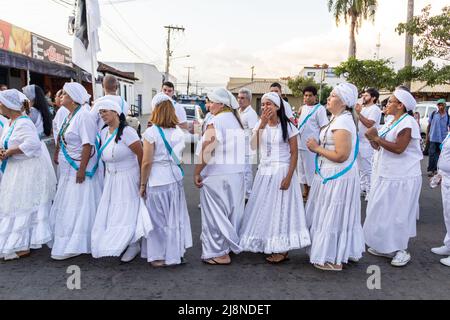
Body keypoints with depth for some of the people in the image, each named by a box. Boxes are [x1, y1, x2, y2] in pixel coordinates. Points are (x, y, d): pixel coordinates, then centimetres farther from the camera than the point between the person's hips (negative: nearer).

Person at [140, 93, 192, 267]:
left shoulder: (151, 132, -11)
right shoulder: (179, 132, 4)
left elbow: (147, 162, -11)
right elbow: (179, 156, 10)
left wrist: (143, 184, -3)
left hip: (156, 180, -5)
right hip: (175, 177, 5)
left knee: (158, 218, 8)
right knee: (175, 217, 15)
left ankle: (159, 256, 20)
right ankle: (176, 252, 27)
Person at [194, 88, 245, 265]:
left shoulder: (216, 122, -16)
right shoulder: (236, 120, 9)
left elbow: (206, 151, -20)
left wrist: (197, 173, -11)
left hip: (217, 176, -8)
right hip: (237, 173, 8)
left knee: (215, 213, 4)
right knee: (231, 211, 17)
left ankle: (219, 253, 12)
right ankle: (231, 245, 30)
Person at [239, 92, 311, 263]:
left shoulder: (288, 126, -8)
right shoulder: (259, 125, 5)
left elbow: (294, 153, -9)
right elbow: (253, 146, -11)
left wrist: (289, 177, -16)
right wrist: (262, 125, -18)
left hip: (281, 171, -4)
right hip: (264, 171, 5)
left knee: (280, 208, 2)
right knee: (265, 208, 10)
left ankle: (282, 249, 15)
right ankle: (268, 244, 26)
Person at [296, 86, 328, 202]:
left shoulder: (319, 109, -10)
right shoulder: (303, 107, 13)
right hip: (300, 143, 8)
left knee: (311, 170, 0)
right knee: (301, 168, 15)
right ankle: (305, 191, 29)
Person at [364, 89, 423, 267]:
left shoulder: (408, 122, -14)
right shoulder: (391, 122, 13)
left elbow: (398, 148, -24)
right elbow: (384, 144, 13)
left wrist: (376, 138, -19)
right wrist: (374, 140, -8)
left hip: (402, 178, -9)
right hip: (386, 175, 9)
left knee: (399, 214, 1)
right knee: (383, 211, 13)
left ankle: (401, 250, 15)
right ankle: (385, 247, 24)